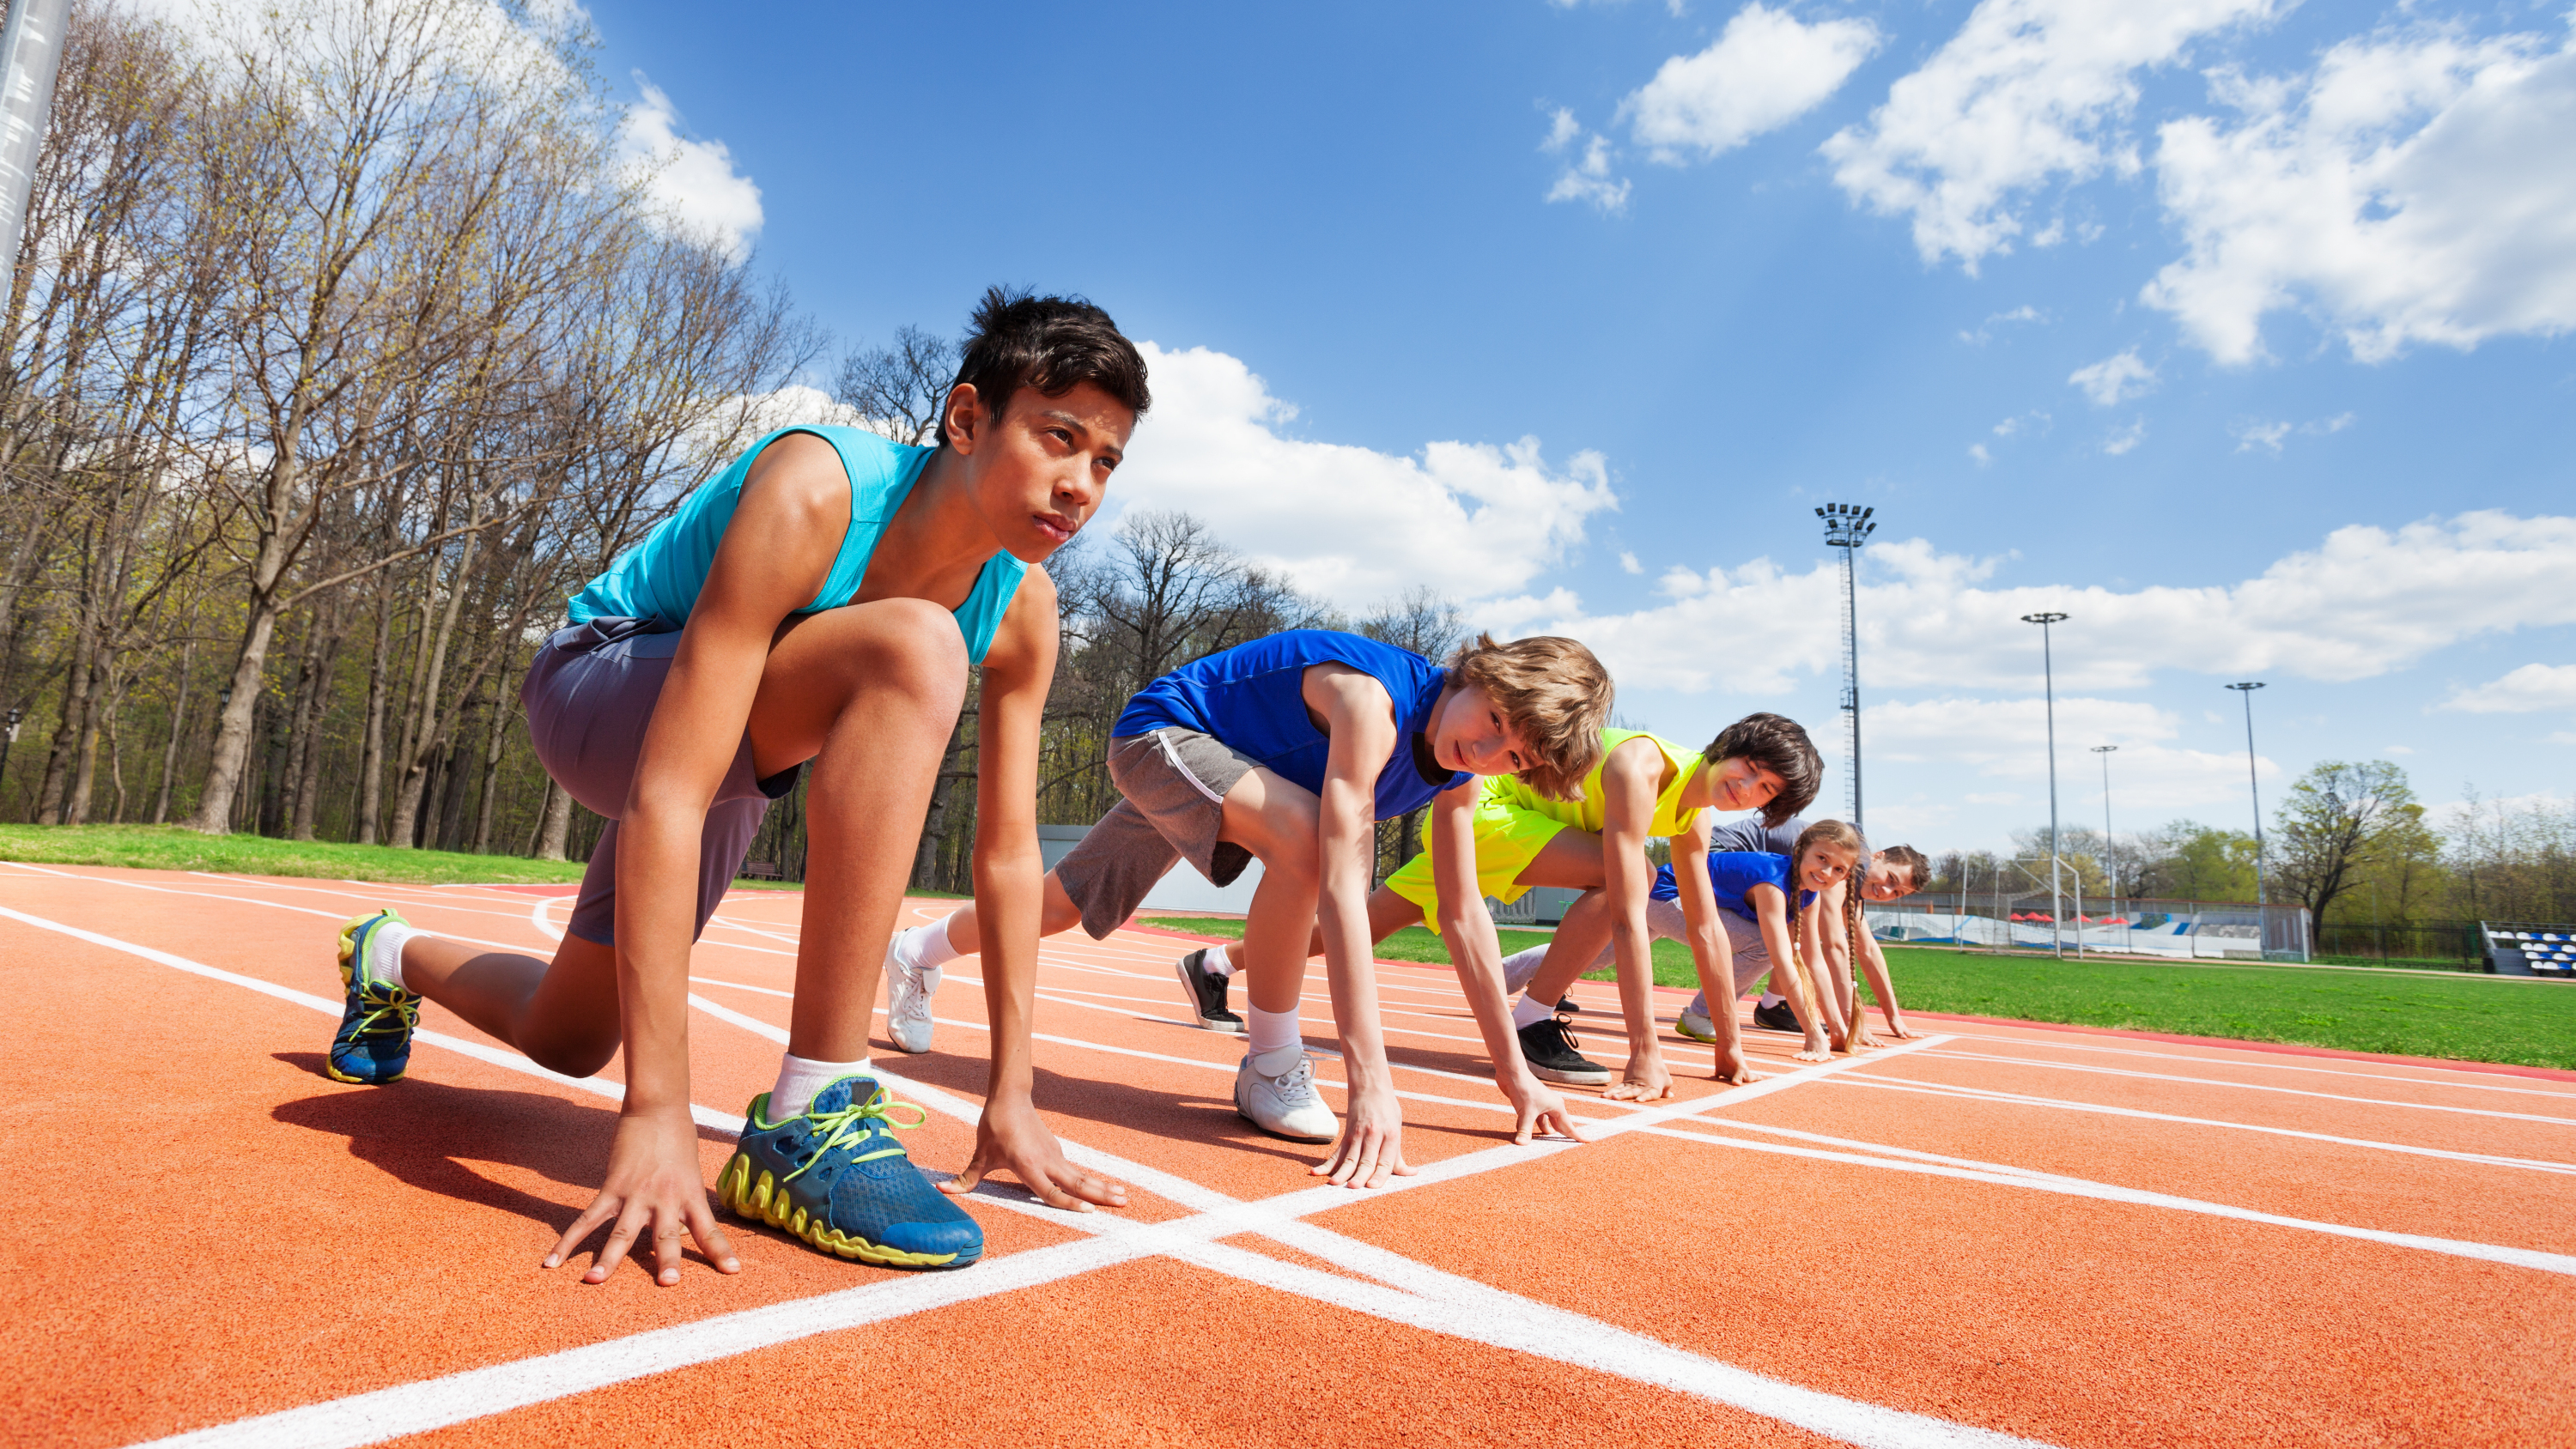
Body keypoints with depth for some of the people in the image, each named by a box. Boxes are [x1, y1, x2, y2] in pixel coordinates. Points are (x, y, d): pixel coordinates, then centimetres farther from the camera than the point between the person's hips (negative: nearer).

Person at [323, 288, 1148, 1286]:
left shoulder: (1023, 611, -15)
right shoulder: (813, 496, -35)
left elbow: (1008, 850, -10)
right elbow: (665, 802, -40)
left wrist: (1010, 1096, -9)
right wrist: (657, 1112, -42)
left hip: (730, 759, 7)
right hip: (598, 688, -7)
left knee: (569, 1042, 21)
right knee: (912, 648, -37)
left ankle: (398, 961, 56)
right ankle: (810, 1122, -31)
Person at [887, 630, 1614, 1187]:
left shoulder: (1461, 775, -13)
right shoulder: (1374, 700, -38)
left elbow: (1464, 911, -9)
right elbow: (1342, 880, -47)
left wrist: (1515, 1073, -10)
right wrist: (1371, 1081, -50)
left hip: (1211, 770, 8)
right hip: (1162, 730, -8)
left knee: (1064, 904, 19)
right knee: (1303, 835, -35)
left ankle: (912, 953, 47)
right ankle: (1269, 1069, -16)